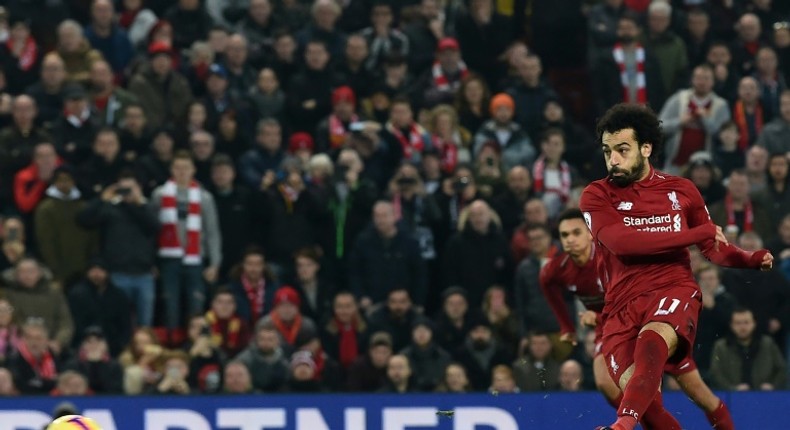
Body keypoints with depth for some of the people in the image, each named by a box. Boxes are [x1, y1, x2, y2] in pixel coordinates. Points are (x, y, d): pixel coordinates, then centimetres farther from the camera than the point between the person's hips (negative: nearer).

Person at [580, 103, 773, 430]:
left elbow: (714, 249, 24)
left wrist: (752, 259, 2)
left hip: (674, 292, -1)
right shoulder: (597, 196, 8)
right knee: (636, 388, -23)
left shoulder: (681, 191, 14)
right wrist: (698, 233, -6)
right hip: (622, 308, 1)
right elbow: (622, 242, -10)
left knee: (651, 341, -36)